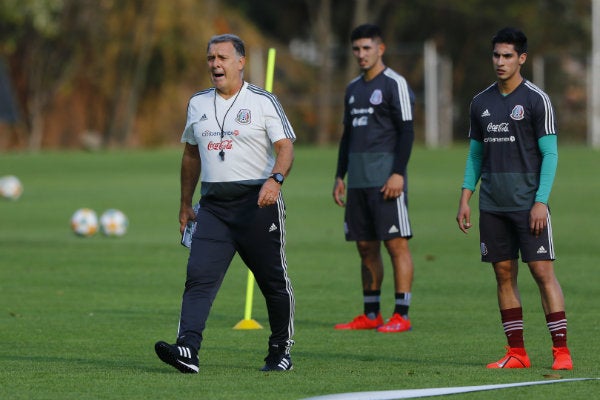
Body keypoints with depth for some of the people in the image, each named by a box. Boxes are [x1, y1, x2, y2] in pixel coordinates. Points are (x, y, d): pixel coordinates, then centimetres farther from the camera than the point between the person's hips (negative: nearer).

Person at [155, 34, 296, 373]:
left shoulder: (263, 101, -1)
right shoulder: (198, 104, 14)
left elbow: (285, 147, -8)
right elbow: (191, 156, 23)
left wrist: (275, 179, -27)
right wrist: (186, 205, 22)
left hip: (256, 203, -4)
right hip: (213, 205, 4)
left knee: (274, 281, 3)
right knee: (199, 277, -13)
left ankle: (281, 351, 17)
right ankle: (188, 350, -24)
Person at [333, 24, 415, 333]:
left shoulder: (394, 84, -5)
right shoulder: (353, 88, 18)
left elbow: (406, 131, -10)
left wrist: (398, 173, -18)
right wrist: (340, 176, 17)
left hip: (386, 177, -8)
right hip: (358, 178, 8)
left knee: (396, 244, -7)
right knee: (366, 246, 8)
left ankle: (401, 316, -8)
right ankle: (370, 315, 13)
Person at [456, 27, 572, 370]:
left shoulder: (536, 100, -5)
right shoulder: (481, 103, 11)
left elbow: (550, 154, -7)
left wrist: (540, 202, -14)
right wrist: (465, 198, 8)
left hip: (528, 204, -5)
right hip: (493, 206, 5)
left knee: (543, 271, -9)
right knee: (504, 274, 5)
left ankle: (561, 350, -8)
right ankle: (517, 352, 9)